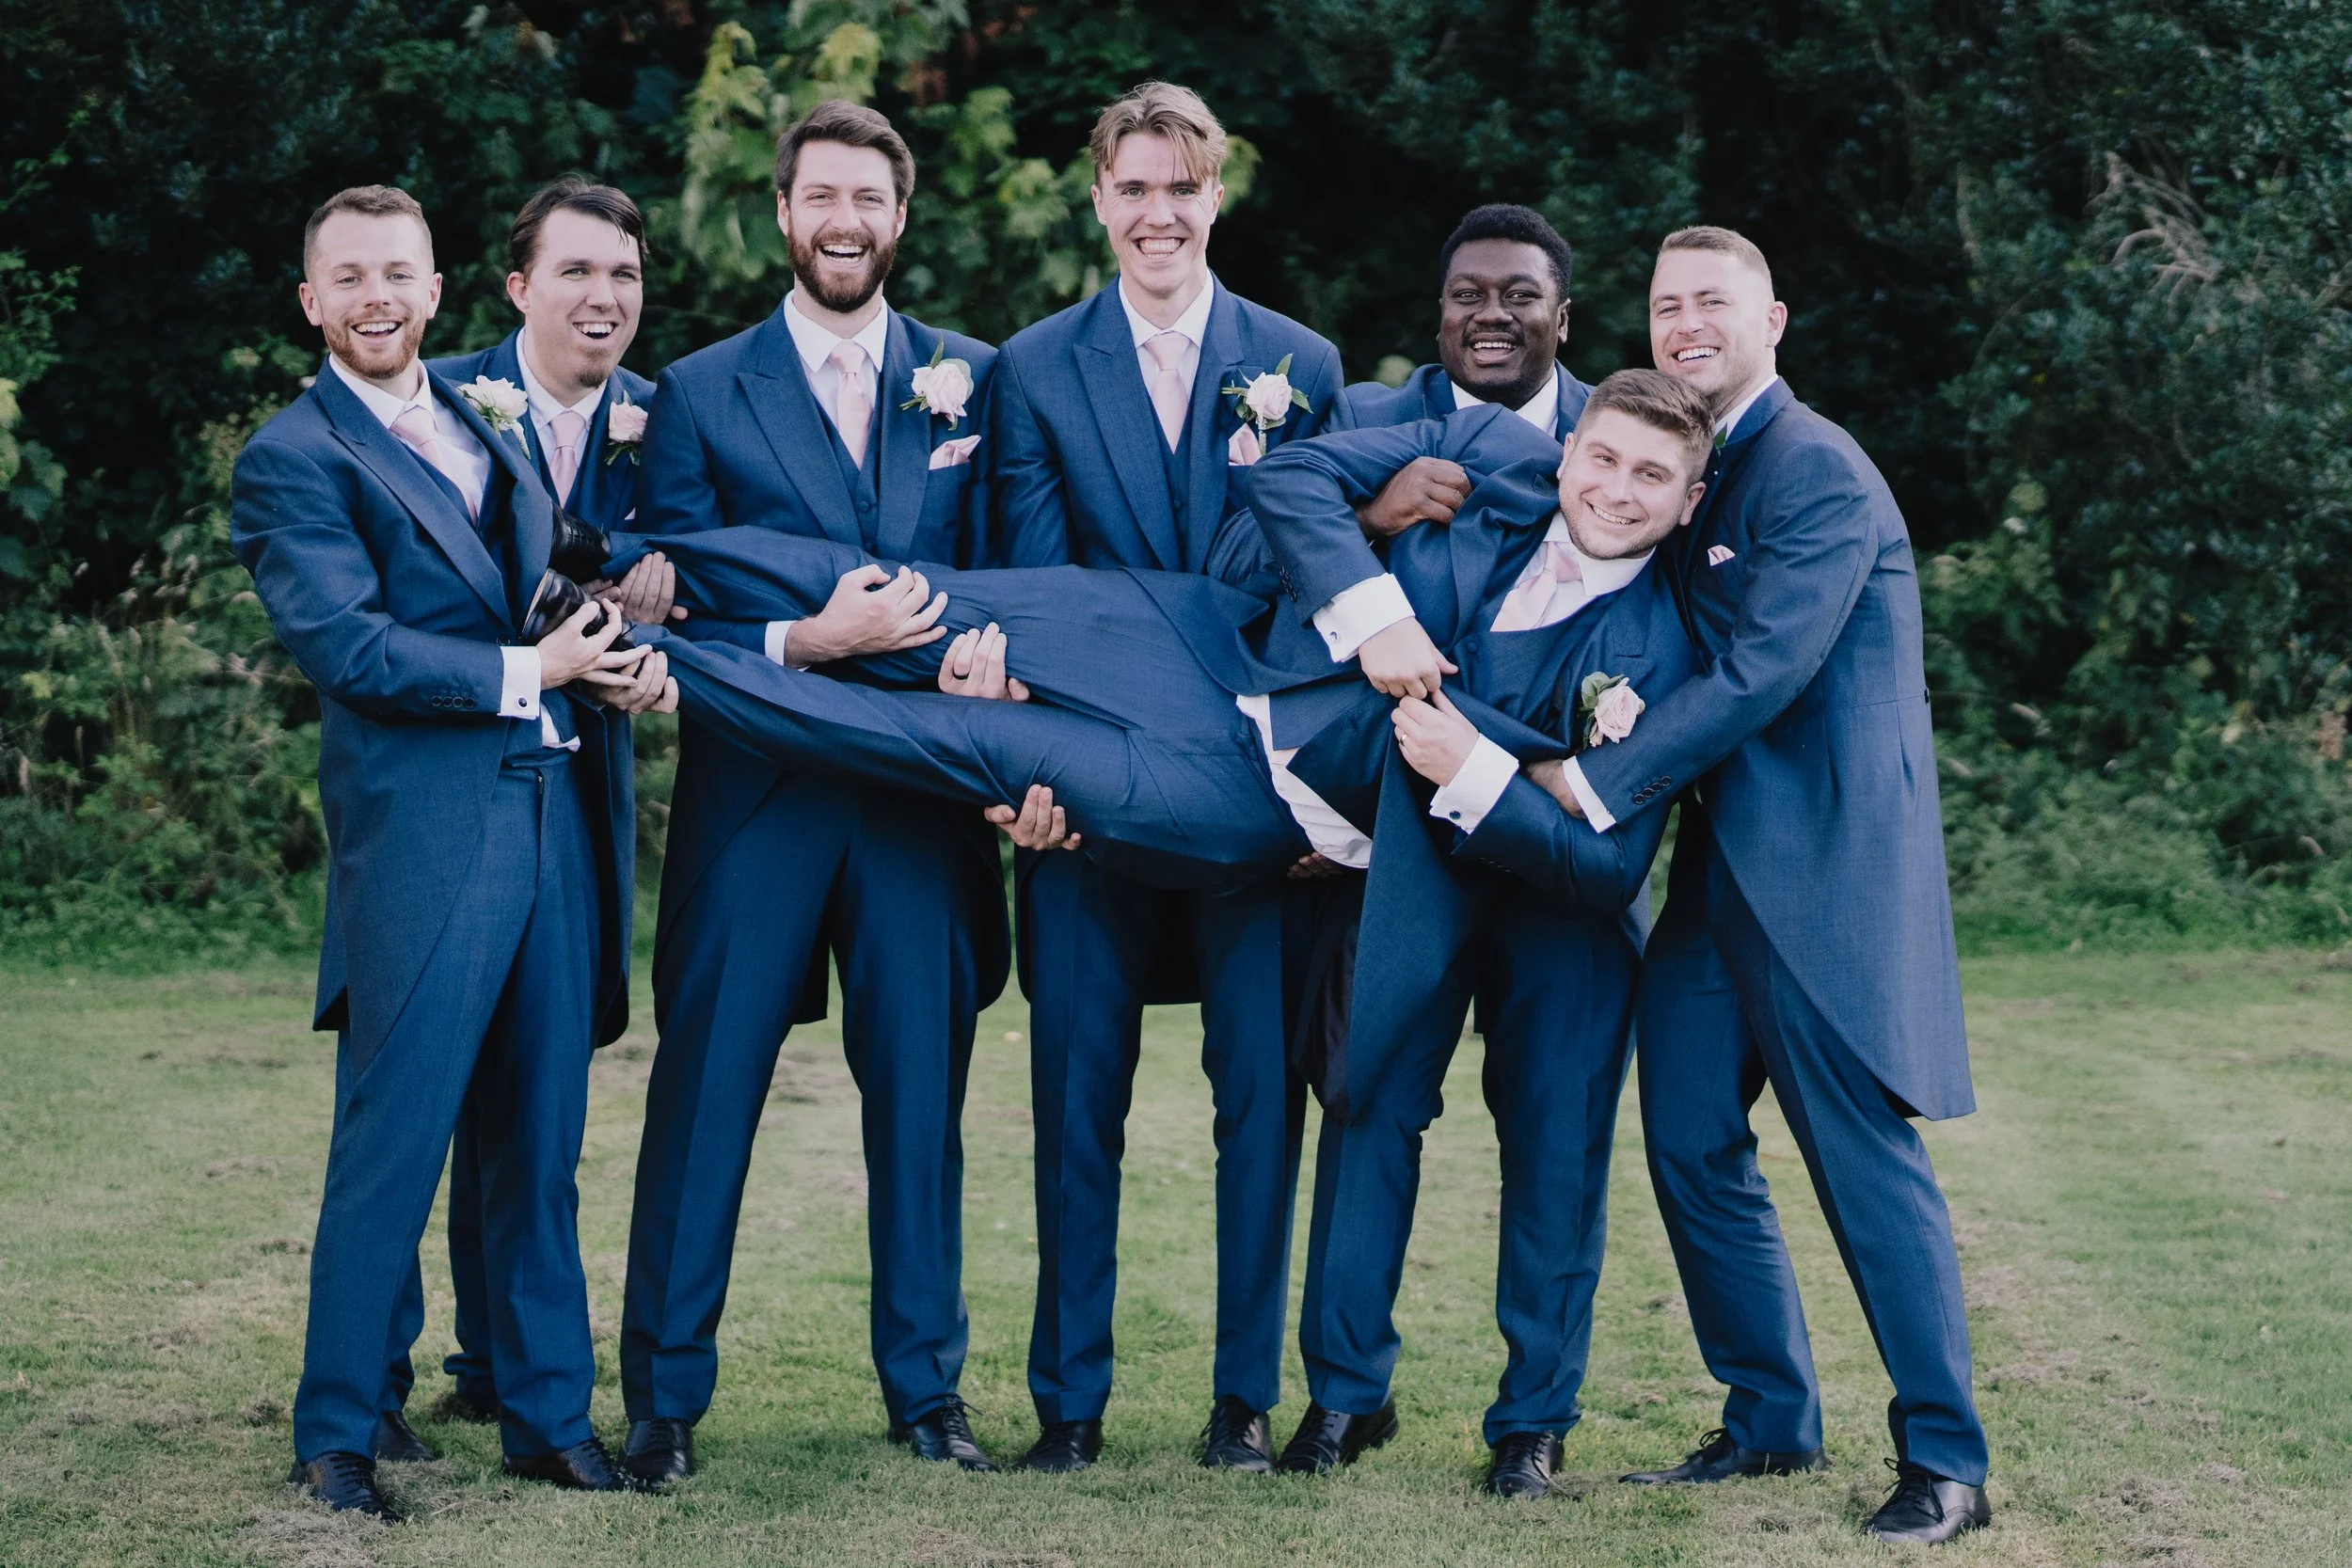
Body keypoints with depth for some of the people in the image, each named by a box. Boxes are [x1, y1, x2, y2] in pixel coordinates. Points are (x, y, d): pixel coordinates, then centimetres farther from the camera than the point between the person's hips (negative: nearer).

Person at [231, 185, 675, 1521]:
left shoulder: (491, 426, 19)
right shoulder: (295, 459, -3)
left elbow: (570, 587, 22)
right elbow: (345, 646, -14)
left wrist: (624, 656, 0)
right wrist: (526, 672, -12)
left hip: (558, 822, 6)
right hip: (421, 839, -6)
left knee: (540, 1147, 11)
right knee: (389, 1147, -4)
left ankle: (549, 1412, 19)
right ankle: (336, 1432, 6)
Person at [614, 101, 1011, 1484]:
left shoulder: (972, 381, 10)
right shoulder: (701, 395, 5)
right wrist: (805, 641, -18)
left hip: (925, 790, 2)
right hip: (756, 793, -1)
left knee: (922, 1093, 7)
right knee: (706, 1093, 0)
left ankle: (925, 1384, 19)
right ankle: (666, 1394, 9)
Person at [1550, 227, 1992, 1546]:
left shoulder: (1821, 473, -12)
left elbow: (1760, 673, -20)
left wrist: (1591, 787, -20)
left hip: (1824, 857, -9)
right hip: (1717, 860, 9)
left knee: (1866, 1157, -8)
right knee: (1692, 1146, 9)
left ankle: (1946, 1464, -2)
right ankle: (1772, 1424, 22)